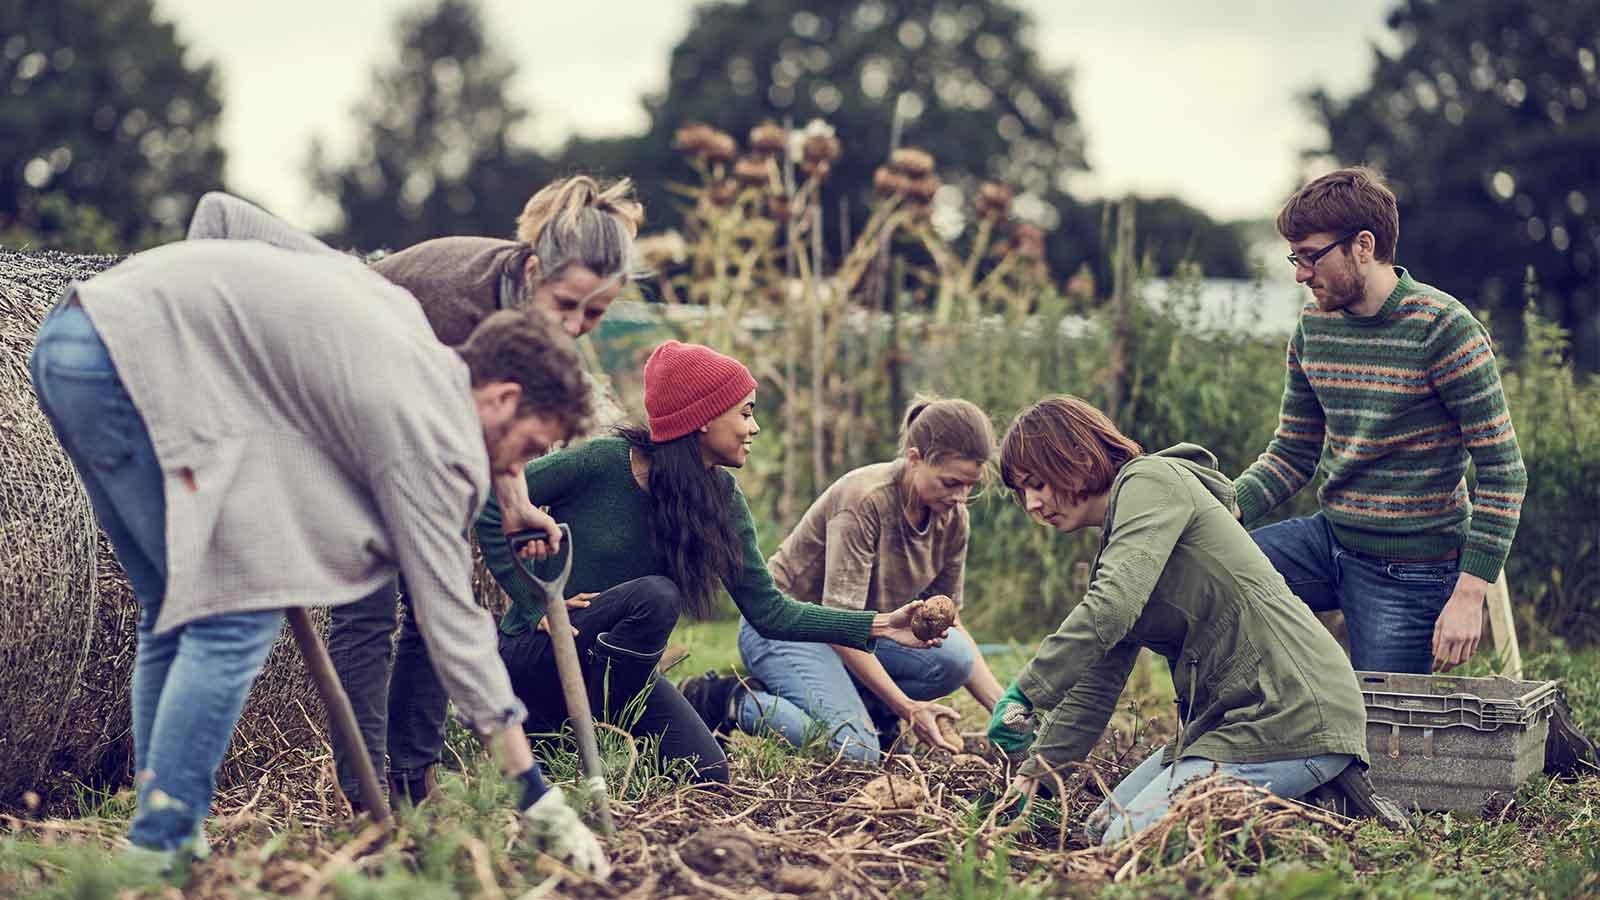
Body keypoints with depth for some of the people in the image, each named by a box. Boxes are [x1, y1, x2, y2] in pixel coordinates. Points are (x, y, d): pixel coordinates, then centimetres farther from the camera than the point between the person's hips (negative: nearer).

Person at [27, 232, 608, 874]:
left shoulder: (404, 316, 18)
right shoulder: (427, 429, -6)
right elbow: (448, 615, -5)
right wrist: (538, 797, -2)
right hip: (133, 357, -10)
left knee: (174, 613, 14)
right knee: (238, 614, -6)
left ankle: (162, 835, 15)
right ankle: (157, 853, -7)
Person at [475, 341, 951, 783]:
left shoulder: (724, 501, -1)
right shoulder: (603, 462, -19)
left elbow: (767, 610, -2)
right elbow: (489, 509, -14)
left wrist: (877, 626, -10)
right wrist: (536, 605, -18)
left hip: (616, 666, 7)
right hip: (534, 652, -6)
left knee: (709, 776, -9)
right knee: (655, 596, -32)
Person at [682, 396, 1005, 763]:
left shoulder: (952, 516, -4)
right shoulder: (863, 500, -26)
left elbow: (948, 622, 2)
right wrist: (905, 707, -31)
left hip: (861, 630, 7)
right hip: (783, 626, -7)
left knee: (953, 655, -21)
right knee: (856, 752, -28)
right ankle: (730, 701, -8)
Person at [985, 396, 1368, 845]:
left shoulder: (1152, 480, -8)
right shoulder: (1112, 540, 21)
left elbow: (1112, 605, -24)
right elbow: (1098, 678, 20)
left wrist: (1024, 693, -25)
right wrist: (1037, 769, 10)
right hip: (1232, 715, 11)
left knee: (1130, 839, -16)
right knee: (1103, 827, 9)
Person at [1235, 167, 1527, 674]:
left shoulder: (1442, 328, -16)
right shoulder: (1314, 325, 3)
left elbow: (1502, 470, -16)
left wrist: (1468, 595, -21)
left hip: (1411, 570, -6)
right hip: (1330, 537, 6)